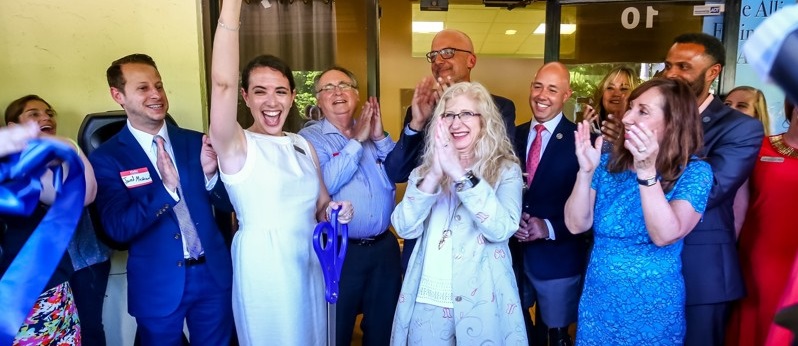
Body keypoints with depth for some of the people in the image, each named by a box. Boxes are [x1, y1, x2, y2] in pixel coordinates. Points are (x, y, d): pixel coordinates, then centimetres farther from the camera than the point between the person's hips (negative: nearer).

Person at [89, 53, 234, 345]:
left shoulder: (195, 142, -1)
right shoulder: (106, 158, -8)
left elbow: (228, 204, 1)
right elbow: (117, 229, -15)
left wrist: (210, 174, -20)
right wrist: (165, 186, -29)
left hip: (214, 276, 3)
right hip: (157, 287, -2)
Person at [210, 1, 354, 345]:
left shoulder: (304, 146, 6)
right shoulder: (236, 146, -10)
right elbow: (222, 83, -28)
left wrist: (335, 211, -8)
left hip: (309, 264, 5)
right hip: (263, 267, -5)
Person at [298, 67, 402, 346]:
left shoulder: (372, 132, 9)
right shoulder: (309, 138, -5)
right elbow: (325, 184, -21)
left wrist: (380, 138, -10)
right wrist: (357, 141, -14)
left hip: (384, 246, 5)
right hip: (339, 251, -4)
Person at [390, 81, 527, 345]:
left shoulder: (506, 170, -4)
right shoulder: (425, 168, 3)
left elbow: (502, 229, -20)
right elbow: (405, 229, -9)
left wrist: (460, 174, -27)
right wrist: (433, 176, -22)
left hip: (481, 301, -2)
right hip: (427, 299, 2)